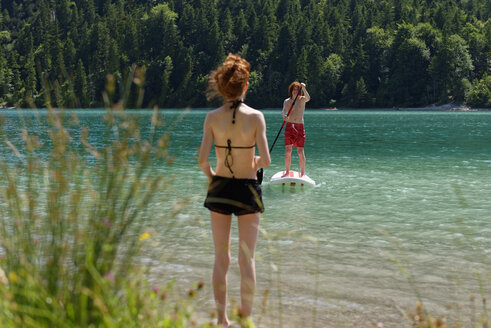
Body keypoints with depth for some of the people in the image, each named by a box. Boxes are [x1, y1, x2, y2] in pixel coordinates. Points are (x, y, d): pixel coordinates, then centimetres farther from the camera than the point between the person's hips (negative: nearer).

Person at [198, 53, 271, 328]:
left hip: (219, 188, 2)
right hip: (248, 189, -2)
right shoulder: (255, 117, -11)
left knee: (221, 258, 12)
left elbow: (202, 159, -12)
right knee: (247, 259, 6)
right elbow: (266, 160, -15)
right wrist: (255, 162, 7)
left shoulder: (212, 118, -7)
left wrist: (210, 175, 8)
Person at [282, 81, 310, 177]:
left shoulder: (302, 99, 4)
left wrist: (303, 88, -32)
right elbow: (284, 111, -9)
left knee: (300, 151, -5)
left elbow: (308, 98, -20)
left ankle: (302, 173, 0)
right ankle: (287, 172, 6)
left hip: (299, 127, -2)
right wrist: (284, 115, -32)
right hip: (289, 126, 2)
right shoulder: (287, 101, 8)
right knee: (288, 150, -1)